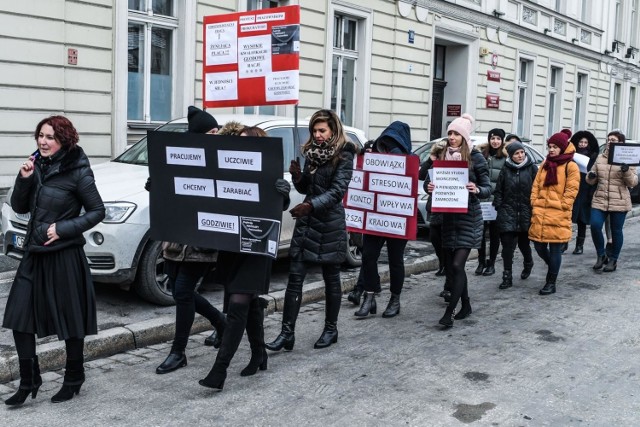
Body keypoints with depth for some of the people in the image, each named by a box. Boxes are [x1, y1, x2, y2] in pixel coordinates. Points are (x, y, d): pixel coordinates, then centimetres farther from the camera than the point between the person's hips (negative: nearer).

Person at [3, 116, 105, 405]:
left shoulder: (77, 172, -10)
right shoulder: (37, 166, 6)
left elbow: (97, 211, -8)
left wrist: (64, 228, -16)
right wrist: (24, 179, -8)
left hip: (65, 256, -6)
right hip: (34, 254, 6)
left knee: (71, 321, 6)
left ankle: (73, 379, 24)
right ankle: (28, 381, 18)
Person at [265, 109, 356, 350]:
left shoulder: (343, 155, -8)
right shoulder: (311, 153, 10)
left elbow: (337, 191, -18)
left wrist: (311, 205, -31)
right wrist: (297, 176, -5)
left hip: (330, 225, -5)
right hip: (306, 222, 6)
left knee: (331, 279, 8)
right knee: (295, 279, 1)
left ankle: (331, 330, 23)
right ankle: (287, 334, 3)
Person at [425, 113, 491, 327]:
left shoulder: (475, 157, -6)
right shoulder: (443, 157, 6)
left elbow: (488, 187, -5)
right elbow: (430, 179, 6)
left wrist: (477, 190, -27)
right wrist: (429, 187, -17)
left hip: (469, 218, -5)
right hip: (448, 217, 5)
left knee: (457, 265, -11)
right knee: (451, 266, 10)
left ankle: (449, 312, -6)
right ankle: (465, 305, 27)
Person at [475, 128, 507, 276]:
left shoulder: (506, 157, -3)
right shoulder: (482, 154, 5)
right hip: (481, 199, 2)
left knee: (494, 233, 8)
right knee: (481, 231, 7)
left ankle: (491, 264, 18)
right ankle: (481, 262, 19)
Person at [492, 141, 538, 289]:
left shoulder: (532, 168, 0)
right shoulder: (505, 170, 5)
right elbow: (498, 191, 9)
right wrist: (499, 206, 0)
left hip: (526, 212, -1)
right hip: (508, 212, 1)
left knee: (523, 242, 12)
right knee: (507, 245, -3)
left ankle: (528, 263, 43)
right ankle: (507, 277, 2)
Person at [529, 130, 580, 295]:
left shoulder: (571, 167, -3)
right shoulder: (545, 164, 15)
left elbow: (571, 191, -6)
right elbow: (536, 186, 14)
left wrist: (559, 207, -12)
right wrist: (535, 205, 3)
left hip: (558, 215, -5)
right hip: (540, 214, 6)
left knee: (555, 249, 0)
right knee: (539, 246, 7)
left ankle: (551, 283, 9)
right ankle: (553, 266, 35)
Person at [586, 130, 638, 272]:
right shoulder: (600, 158, 10)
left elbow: (632, 183, -4)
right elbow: (591, 180, 17)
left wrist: (627, 171, -22)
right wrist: (590, 176, -7)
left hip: (619, 202, -3)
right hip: (599, 200, 3)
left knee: (616, 231, 4)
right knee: (595, 226, -11)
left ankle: (613, 260, 19)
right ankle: (601, 255, 9)